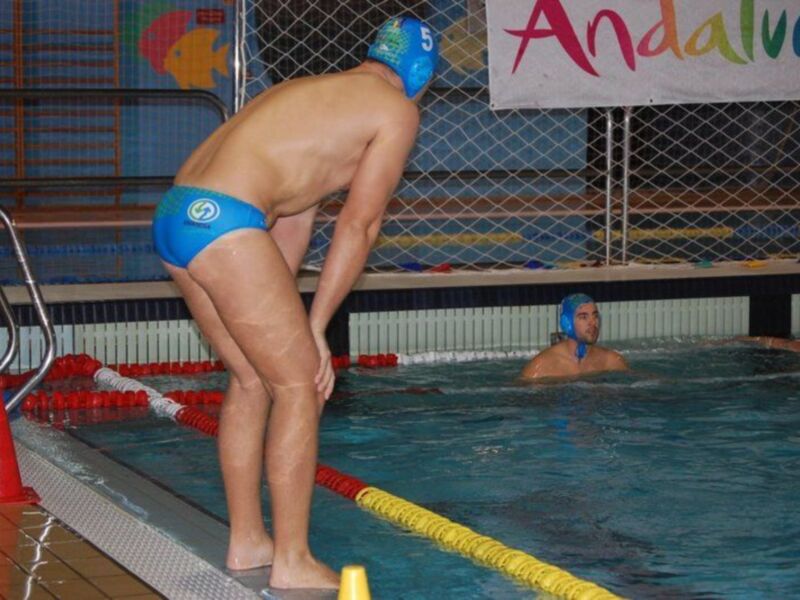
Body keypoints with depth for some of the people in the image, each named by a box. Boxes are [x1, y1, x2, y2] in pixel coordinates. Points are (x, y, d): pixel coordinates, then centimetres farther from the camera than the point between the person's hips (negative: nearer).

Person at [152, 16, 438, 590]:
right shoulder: (397, 112, 5)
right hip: (221, 220, -9)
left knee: (252, 379, 19)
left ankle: (247, 541, 27)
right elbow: (358, 227, 0)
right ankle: (292, 561, 4)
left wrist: (280, 314, 22)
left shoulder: (316, 91, 29)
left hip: (175, 216, 9)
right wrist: (315, 326, 3)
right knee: (300, 385, 0)